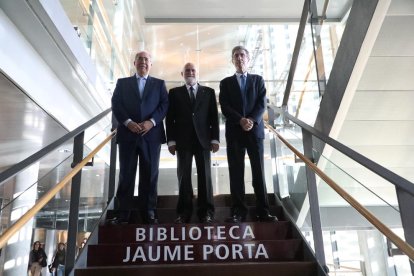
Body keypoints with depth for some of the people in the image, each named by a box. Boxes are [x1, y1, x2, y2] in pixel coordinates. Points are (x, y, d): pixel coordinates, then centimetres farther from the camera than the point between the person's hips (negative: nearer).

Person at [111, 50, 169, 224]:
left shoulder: (159, 84, 15)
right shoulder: (122, 82, 15)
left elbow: (164, 105, 3)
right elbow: (116, 105, 4)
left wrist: (151, 121, -12)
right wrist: (128, 122, -12)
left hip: (151, 134, 0)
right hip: (127, 134, 0)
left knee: (150, 175, 2)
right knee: (126, 175, 2)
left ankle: (149, 213, 9)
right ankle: (123, 213, 7)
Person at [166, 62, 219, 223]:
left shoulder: (208, 92, 12)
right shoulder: (174, 93, 12)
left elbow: (214, 117, 8)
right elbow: (170, 118, 7)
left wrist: (215, 139, -1)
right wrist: (171, 140, -2)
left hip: (203, 139, 0)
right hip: (183, 141, 0)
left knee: (205, 175, 0)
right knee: (183, 176, 0)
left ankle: (206, 212, 6)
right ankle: (184, 212, 6)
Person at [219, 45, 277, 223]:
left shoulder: (258, 80, 14)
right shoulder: (226, 82, 13)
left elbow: (262, 103, 2)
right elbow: (225, 107, 0)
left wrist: (252, 120, -15)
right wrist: (241, 120, -15)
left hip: (255, 130, 0)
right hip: (234, 132, 0)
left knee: (259, 172, 0)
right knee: (236, 173, -1)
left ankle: (263, 211, 5)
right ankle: (238, 212, 4)